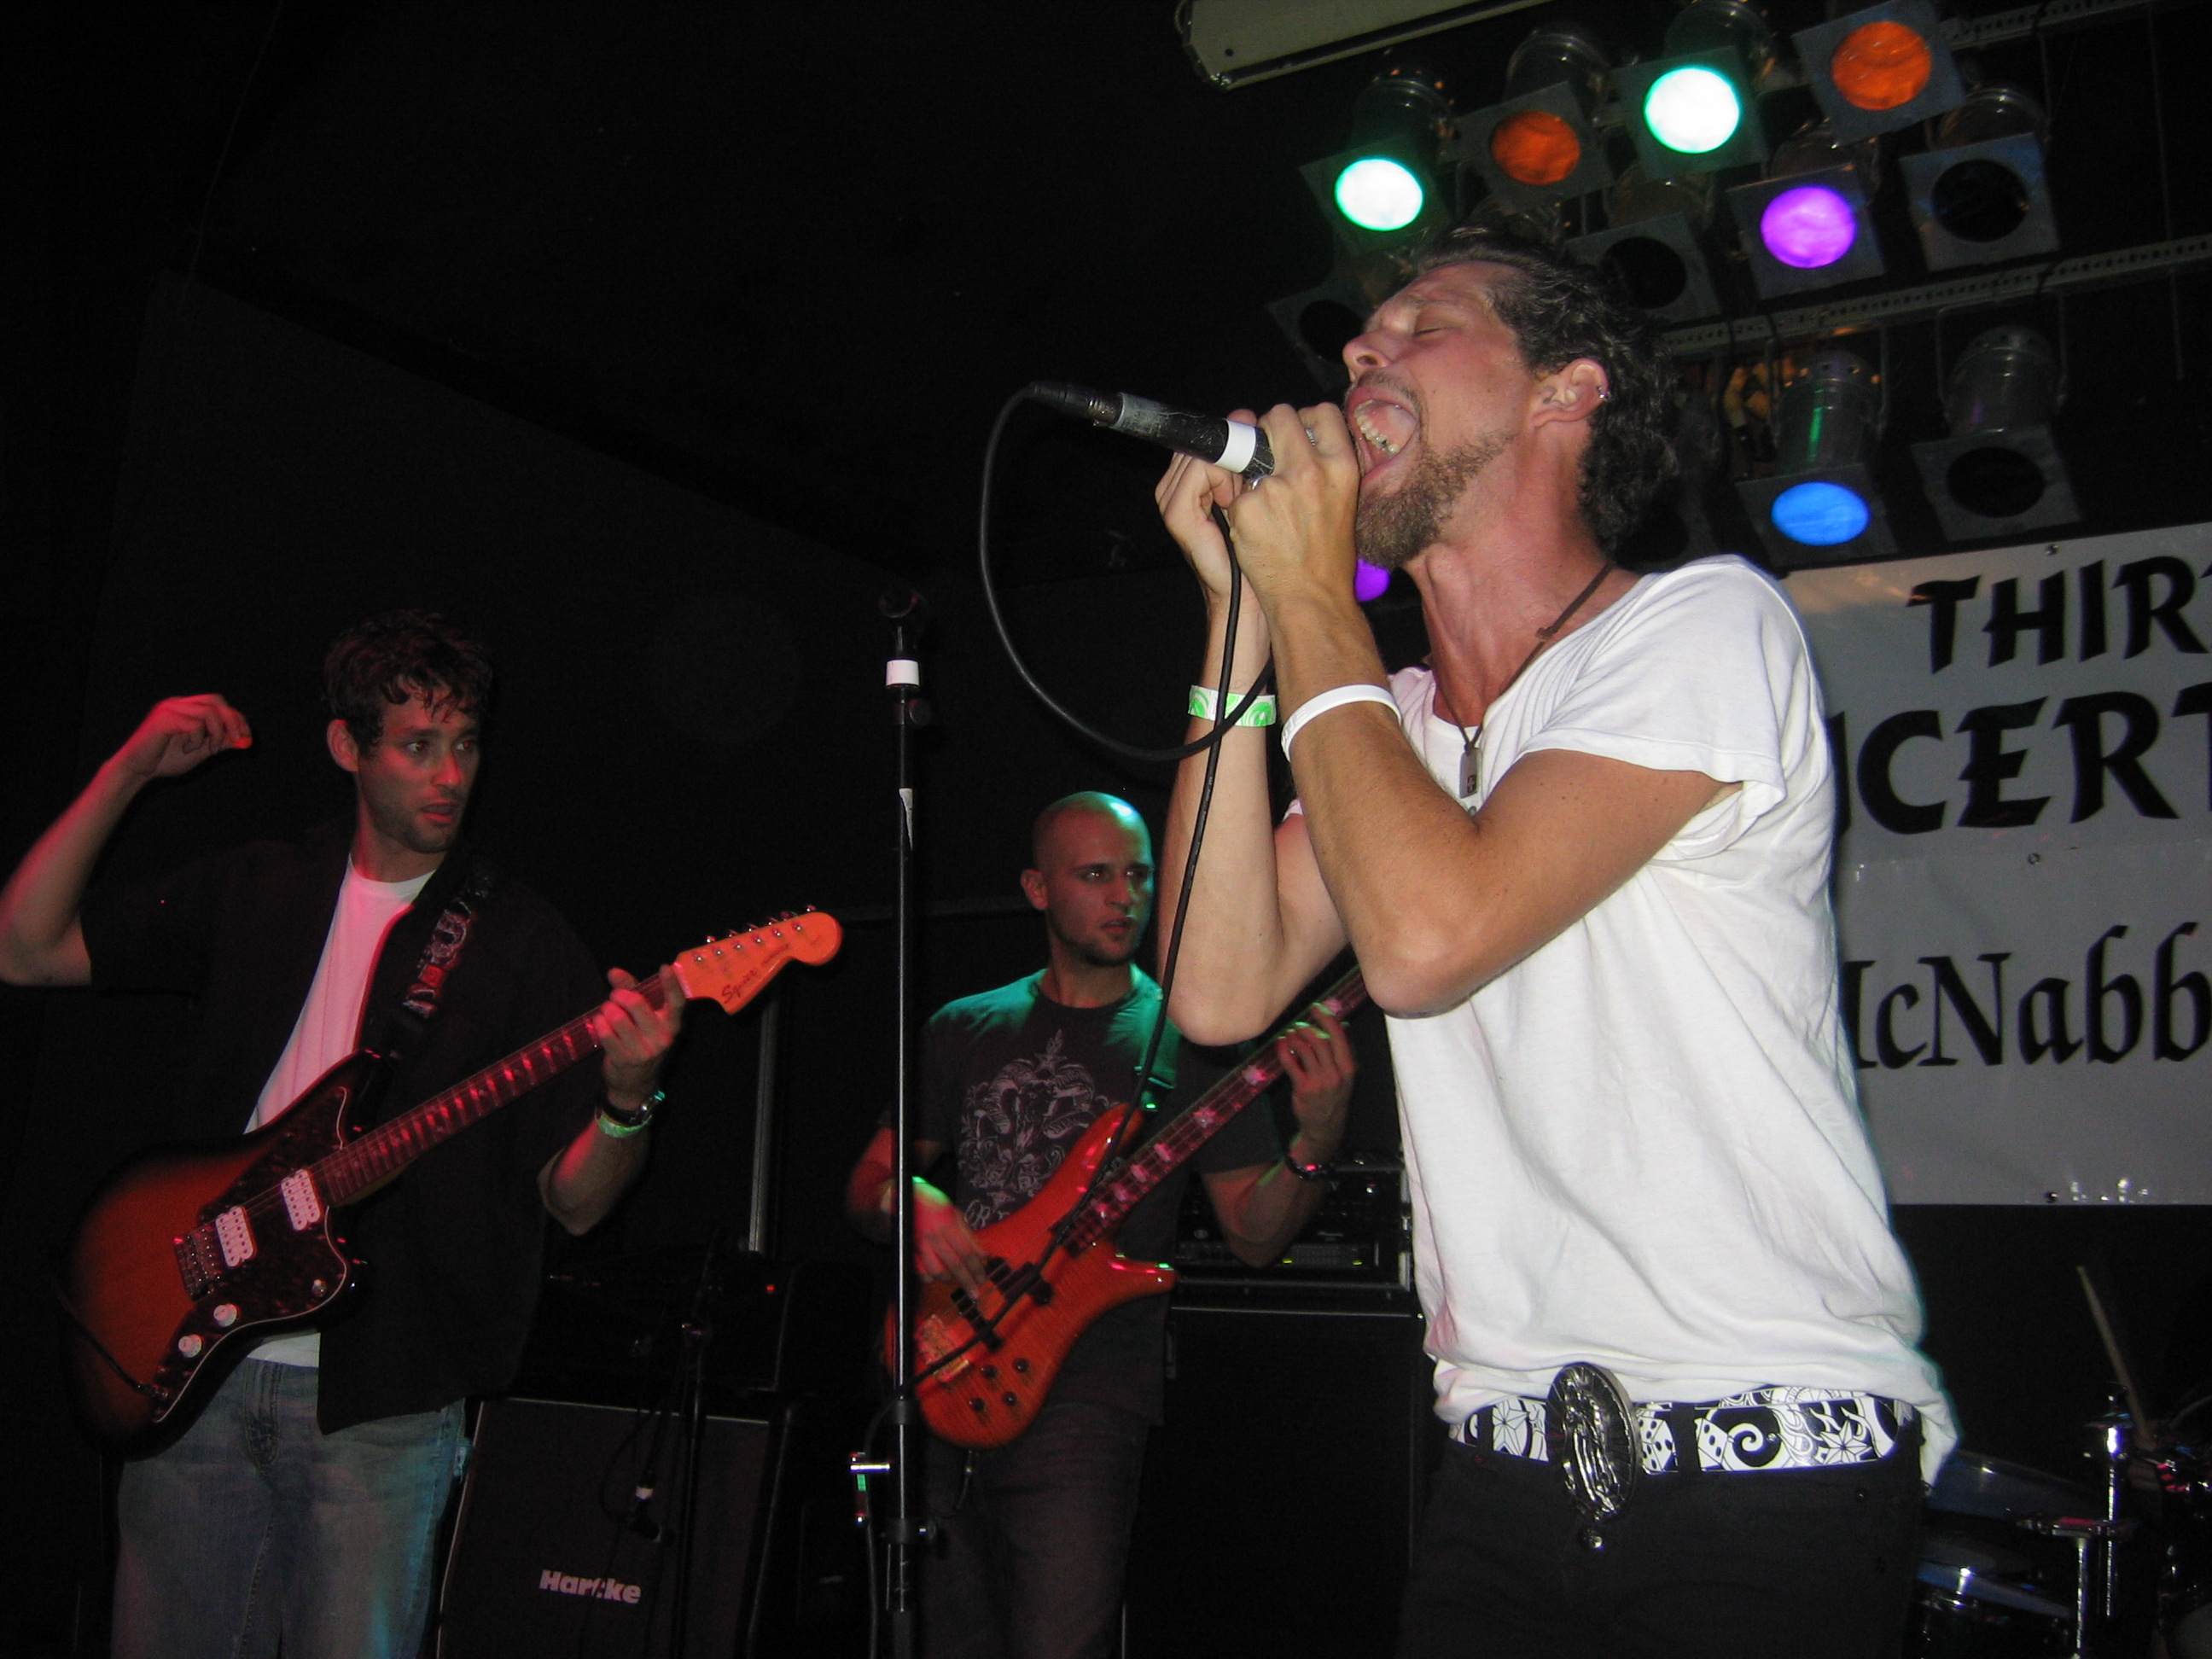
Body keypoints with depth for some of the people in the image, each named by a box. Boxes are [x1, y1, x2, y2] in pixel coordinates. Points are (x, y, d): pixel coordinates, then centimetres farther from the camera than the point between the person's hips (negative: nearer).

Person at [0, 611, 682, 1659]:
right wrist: (131, 771, -2)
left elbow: (572, 1201, -5)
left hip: (377, 1395, -3)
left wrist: (627, 1101, -27)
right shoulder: (256, 893, 10)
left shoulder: (520, 941, -1)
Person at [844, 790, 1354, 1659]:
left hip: (1086, 1393, -3)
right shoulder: (966, 1030, 11)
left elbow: (1254, 1236, 1)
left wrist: (1315, 1142, -18)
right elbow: (865, 1185, 14)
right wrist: (905, 1200, -10)